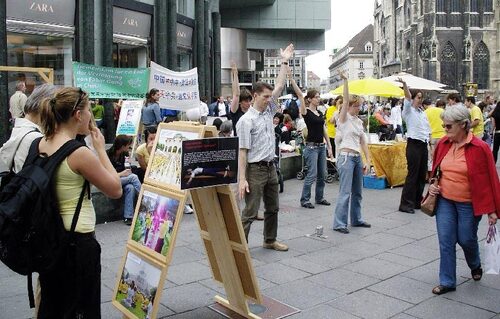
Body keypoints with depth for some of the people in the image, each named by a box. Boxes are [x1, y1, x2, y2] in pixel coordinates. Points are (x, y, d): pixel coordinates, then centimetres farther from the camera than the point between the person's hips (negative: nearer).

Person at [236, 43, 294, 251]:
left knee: (273, 208, 18)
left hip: (271, 167, 8)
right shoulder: (246, 121, -13)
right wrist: (242, 179, -21)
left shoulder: (269, 112, 9)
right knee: (250, 212, -6)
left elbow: (279, 87, 11)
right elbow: (243, 151, -17)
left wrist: (285, 62, 10)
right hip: (256, 169, -8)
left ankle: (270, 241, 33)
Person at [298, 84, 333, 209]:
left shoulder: (320, 113, 13)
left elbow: (324, 130, 15)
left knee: (322, 174, 10)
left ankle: (319, 198, 23)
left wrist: (329, 146, 12)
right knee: (312, 175, -7)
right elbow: (299, 94, -18)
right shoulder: (306, 112, -7)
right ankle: (304, 200, 4)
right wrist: (291, 78, -25)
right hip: (311, 146, -7)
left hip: (322, 146, 7)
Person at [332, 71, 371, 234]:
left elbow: (363, 142, 13)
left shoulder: (359, 121, 14)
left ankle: (356, 219, 27)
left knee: (357, 192, 15)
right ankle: (339, 224, -1)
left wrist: (368, 161, 7)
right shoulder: (344, 118, -4)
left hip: (357, 157, 8)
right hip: (346, 157, -8)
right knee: (345, 192, -8)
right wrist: (345, 80, -25)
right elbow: (345, 101, -20)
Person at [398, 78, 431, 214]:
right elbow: (408, 97, -20)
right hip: (413, 144, -7)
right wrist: (404, 84, -37)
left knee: (422, 174, 9)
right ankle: (406, 204, -4)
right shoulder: (408, 111, -2)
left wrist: (428, 141, 11)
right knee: (412, 174, -8)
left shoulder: (422, 112, 18)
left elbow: (428, 129, 23)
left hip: (424, 145, 7)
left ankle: (417, 201, 20)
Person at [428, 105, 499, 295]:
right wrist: (432, 185, -1)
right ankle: (447, 282, 16)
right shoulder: (443, 144, 0)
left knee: (466, 239, 11)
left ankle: (475, 266, 44)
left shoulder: (479, 148, -15)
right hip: (444, 201, 4)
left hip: (468, 204, -4)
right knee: (445, 241, 4)